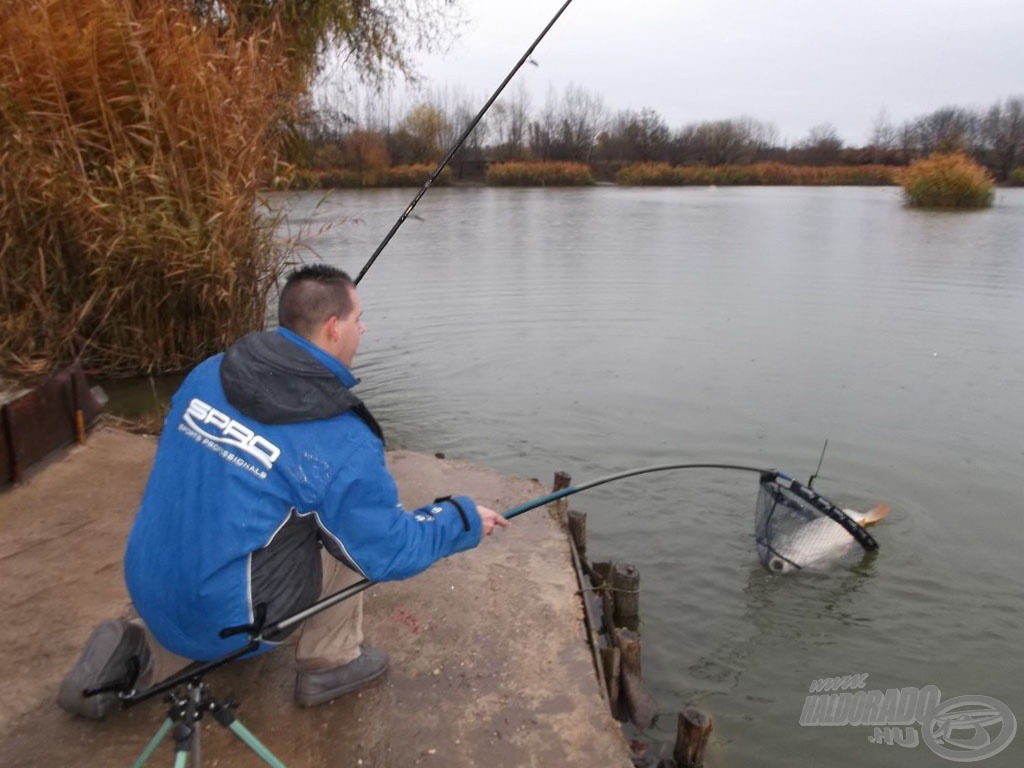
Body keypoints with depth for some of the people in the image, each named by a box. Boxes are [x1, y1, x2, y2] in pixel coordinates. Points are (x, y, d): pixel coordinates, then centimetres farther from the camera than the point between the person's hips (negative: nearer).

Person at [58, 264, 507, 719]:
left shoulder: (208, 373, -4)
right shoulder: (344, 445, -22)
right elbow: (389, 553, -12)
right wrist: (466, 520, 3)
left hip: (149, 594, 7)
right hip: (225, 620, -6)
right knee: (354, 529, 4)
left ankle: (137, 655, 17)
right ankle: (330, 664, 15)